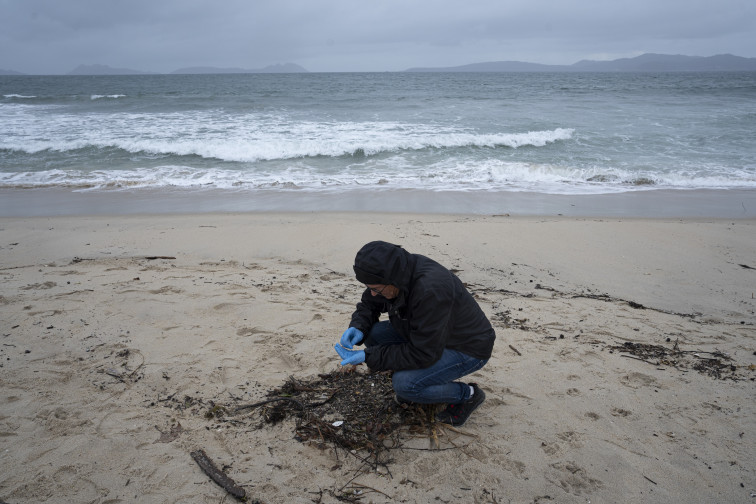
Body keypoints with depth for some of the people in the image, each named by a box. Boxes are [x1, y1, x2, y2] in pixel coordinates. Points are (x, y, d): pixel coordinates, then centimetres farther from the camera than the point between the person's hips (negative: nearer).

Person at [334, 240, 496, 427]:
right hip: (429, 336, 8)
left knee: (404, 385, -27)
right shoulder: (395, 274, -12)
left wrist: (368, 357, -28)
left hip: (468, 348, -8)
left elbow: (423, 354, -31)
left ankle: (467, 394, -1)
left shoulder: (431, 290, -36)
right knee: (374, 333, -10)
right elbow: (368, 305, 7)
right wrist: (358, 327, -16)